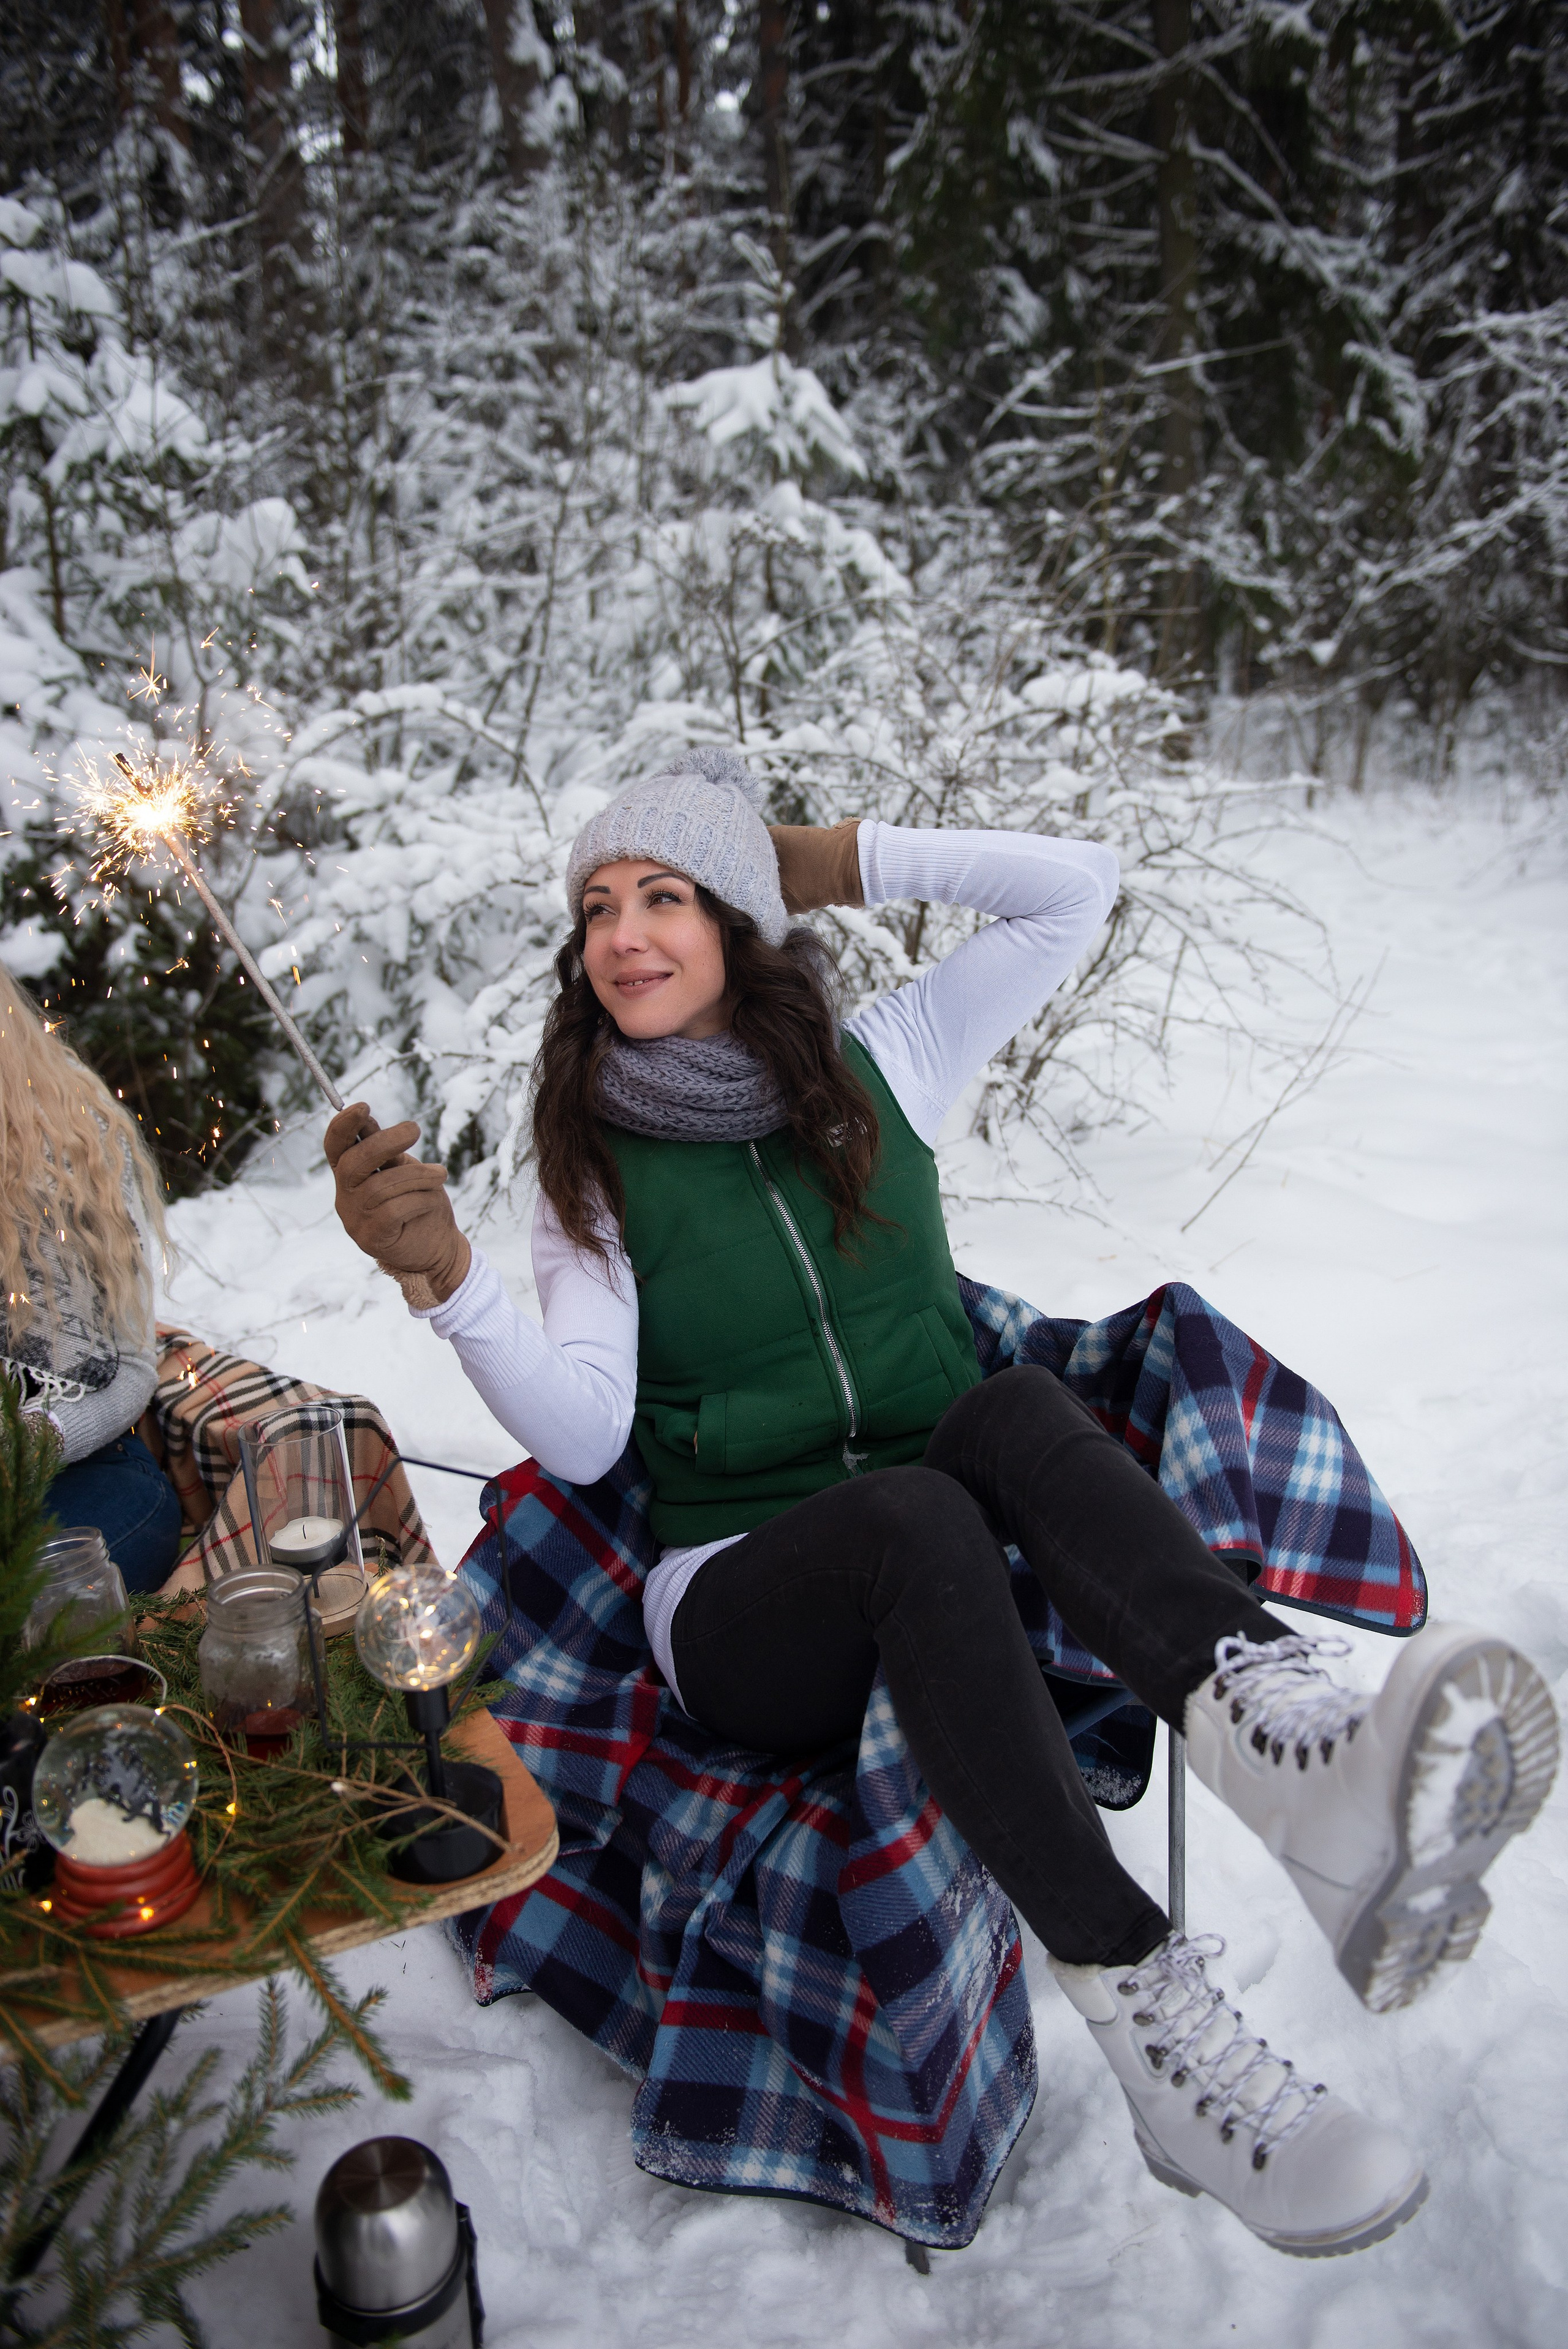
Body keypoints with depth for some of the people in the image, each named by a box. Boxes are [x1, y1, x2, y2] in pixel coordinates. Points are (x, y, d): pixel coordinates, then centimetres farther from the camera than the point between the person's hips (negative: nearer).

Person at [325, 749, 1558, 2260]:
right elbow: (579, 1436, -13)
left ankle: (1290, 1748, -56)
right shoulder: (591, 1166, 0)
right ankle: (1153, 2022, -45)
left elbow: (1078, 885, 4)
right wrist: (442, 1276, -29)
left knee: (1011, 1406, -32)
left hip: (941, 1585, 2)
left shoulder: (871, 1070, 6)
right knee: (916, 1513, -35)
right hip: (743, 1603, -2)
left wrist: (841, 863, 3)